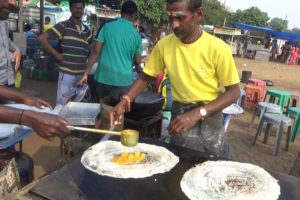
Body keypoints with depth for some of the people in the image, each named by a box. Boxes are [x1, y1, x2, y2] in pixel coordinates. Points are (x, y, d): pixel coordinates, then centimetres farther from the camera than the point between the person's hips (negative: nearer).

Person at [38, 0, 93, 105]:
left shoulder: (86, 30, 10)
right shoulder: (63, 26, -6)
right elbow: (42, 38, -11)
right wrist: (57, 55, -12)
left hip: (82, 73, 5)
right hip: (67, 73, -5)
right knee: (62, 103, 3)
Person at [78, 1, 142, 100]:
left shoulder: (107, 26, 1)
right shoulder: (136, 35, 2)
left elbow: (96, 51, -4)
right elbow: (137, 61, 7)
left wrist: (85, 73, 0)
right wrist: (140, 71, 29)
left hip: (103, 77, 1)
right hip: (123, 80, -1)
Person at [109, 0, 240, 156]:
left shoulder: (217, 48, -17)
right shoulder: (164, 45, -7)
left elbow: (233, 92, -13)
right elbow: (145, 77, 4)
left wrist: (197, 114, -25)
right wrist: (125, 100, -12)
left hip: (209, 118, -1)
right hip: (179, 116, 2)